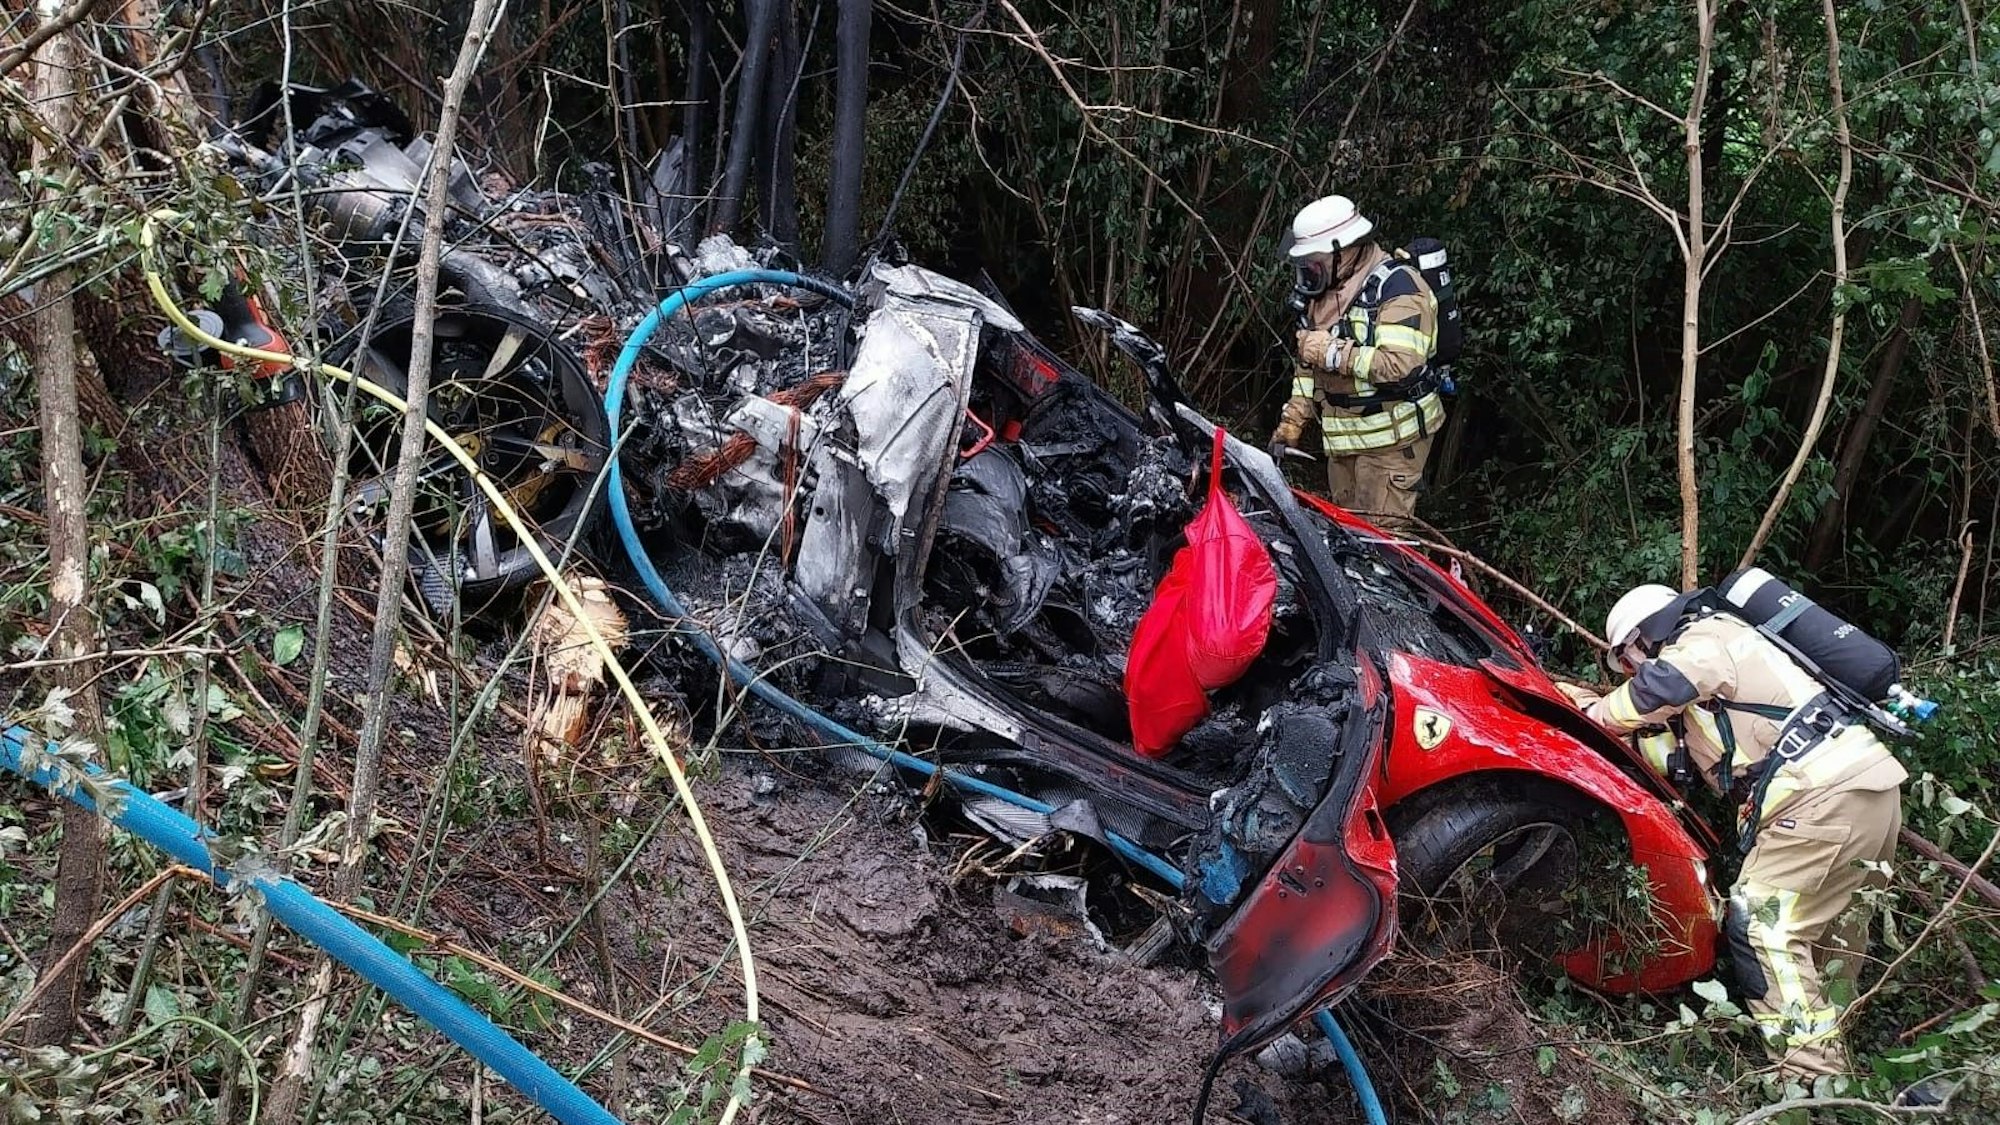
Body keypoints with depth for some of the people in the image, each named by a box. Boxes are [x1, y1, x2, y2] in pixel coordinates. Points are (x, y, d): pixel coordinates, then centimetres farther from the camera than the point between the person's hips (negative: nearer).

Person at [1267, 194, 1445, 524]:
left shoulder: (1397, 285, -17)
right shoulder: (1324, 291, 12)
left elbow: (1402, 366, -30)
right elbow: (1309, 366, 20)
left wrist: (1332, 351, -23)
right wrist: (1292, 423, 11)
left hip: (1391, 438, -9)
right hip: (1342, 438, 9)